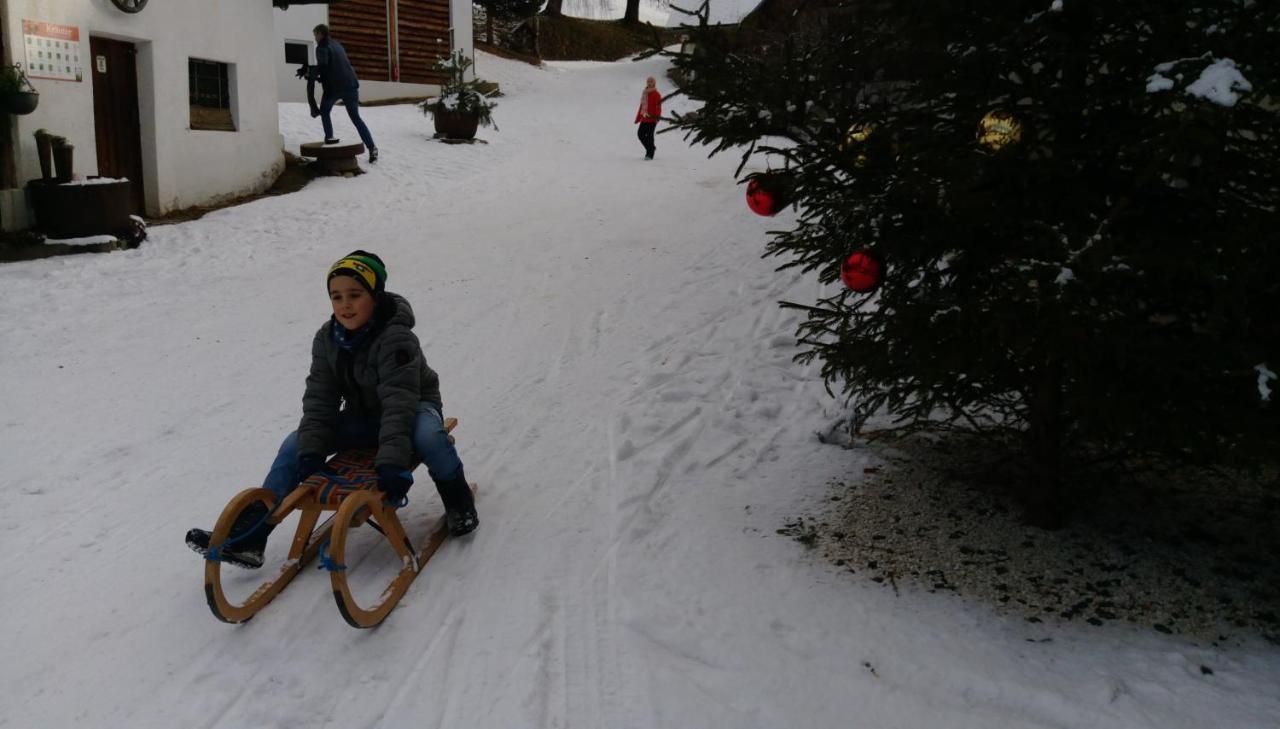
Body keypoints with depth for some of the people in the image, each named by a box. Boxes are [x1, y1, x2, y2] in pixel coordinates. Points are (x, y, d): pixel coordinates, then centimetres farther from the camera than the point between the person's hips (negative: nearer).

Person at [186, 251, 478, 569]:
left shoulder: (396, 339, -27)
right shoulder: (327, 339, -7)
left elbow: (399, 403, -35)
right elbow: (319, 399, -6)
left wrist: (392, 462, -44)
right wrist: (311, 451, -19)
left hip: (414, 409, -6)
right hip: (362, 417, 6)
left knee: (427, 434, -40)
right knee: (295, 444, -8)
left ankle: (459, 504, -11)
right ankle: (246, 536, -8)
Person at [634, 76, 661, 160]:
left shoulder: (656, 94, -7)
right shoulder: (644, 93, 15)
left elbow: (658, 107, -11)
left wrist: (657, 118, -22)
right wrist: (638, 118, 20)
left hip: (651, 119, -7)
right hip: (644, 118, 7)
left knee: (649, 135, -5)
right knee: (640, 134, 7)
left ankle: (650, 154, 4)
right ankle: (651, 148, 24)